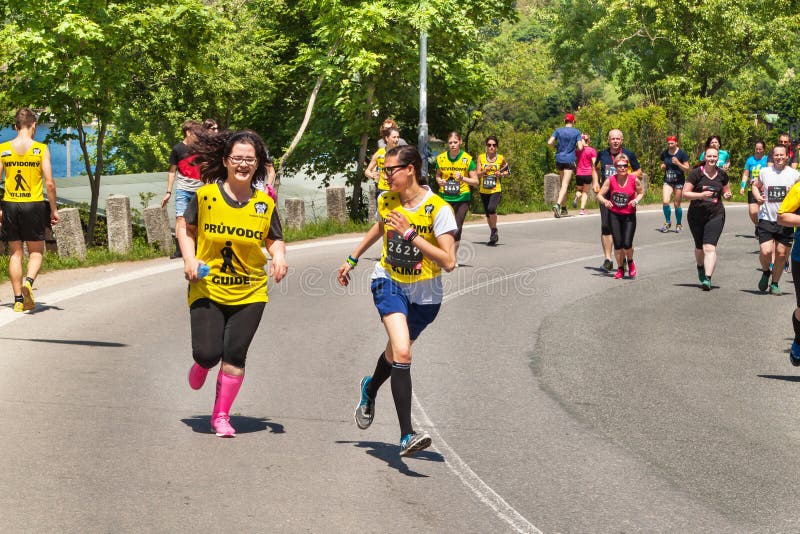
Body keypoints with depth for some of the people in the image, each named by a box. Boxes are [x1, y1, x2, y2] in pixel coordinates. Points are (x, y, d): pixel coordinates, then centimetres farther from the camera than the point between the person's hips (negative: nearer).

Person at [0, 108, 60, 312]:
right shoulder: (41, 149, -5)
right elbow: (49, 183, -9)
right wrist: (54, 209, 1)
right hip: (34, 204, -2)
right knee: (36, 251, 11)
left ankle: (19, 299, 9)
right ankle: (28, 281, -18)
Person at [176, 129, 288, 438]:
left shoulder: (265, 203, -1)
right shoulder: (206, 195, -6)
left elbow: (274, 239, 10)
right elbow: (185, 227, 7)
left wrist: (279, 256, -11)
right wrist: (190, 259, -7)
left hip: (250, 293, 1)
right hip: (207, 288, -1)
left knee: (235, 356, -1)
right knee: (208, 352, -10)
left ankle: (221, 416, 17)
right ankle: (201, 366, 31)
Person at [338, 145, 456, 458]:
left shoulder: (438, 209, -20)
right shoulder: (387, 200, -6)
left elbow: (449, 262, -27)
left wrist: (411, 235, -31)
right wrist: (352, 260, 25)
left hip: (425, 295, -1)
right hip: (389, 282, 1)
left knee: (397, 352, 19)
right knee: (402, 353, -23)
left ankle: (370, 389, 56)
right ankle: (407, 435, -26)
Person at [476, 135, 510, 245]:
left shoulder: (501, 158, 0)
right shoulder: (481, 157, 2)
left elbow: (507, 172, 14)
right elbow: (478, 175, -2)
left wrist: (501, 174, -6)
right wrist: (485, 170, -21)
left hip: (496, 190, -3)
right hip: (484, 190, 3)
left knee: (491, 209, -25)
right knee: (487, 214, 12)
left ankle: (494, 230, -4)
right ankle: (493, 234, 32)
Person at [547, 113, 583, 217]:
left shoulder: (558, 130, 3)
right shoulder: (576, 132, -2)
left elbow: (550, 142, -6)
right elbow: (580, 147, -7)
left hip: (559, 159, 3)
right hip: (570, 160, -3)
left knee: (563, 183, 18)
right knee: (565, 184, -9)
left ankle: (563, 208, 22)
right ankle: (558, 204, -30)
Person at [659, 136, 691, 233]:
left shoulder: (682, 154, -7)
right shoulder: (664, 153, 4)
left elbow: (687, 169, -7)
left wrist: (678, 163, -22)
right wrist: (662, 167, -4)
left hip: (679, 181, -3)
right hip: (667, 181, 3)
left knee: (677, 204, 1)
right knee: (665, 202, -15)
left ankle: (678, 225, 19)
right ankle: (668, 222, 4)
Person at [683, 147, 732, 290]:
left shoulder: (722, 175, 4)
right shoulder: (696, 173, -5)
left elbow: (726, 191, 20)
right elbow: (685, 193, -8)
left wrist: (727, 195, -3)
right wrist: (701, 195, -22)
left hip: (716, 215, 0)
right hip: (696, 215, 0)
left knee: (710, 247, -16)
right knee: (699, 247, 16)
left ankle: (707, 279, -21)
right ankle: (700, 267, 47)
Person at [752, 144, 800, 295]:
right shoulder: (765, 172, 4)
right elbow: (756, 186, 21)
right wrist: (758, 197, 1)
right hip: (767, 218, 0)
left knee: (781, 254, 4)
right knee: (765, 251, -13)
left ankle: (775, 283, 22)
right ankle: (765, 271, 19)